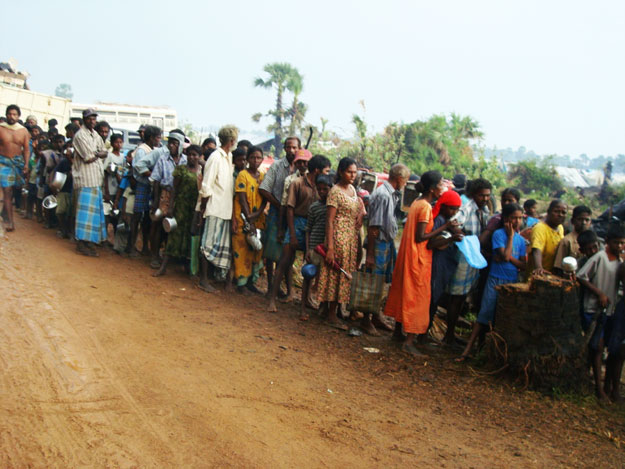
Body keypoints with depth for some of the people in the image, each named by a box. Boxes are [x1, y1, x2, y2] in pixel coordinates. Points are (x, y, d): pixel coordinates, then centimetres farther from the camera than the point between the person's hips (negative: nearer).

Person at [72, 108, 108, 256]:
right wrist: (98, 154, 3)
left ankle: (88, 239, 17)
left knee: (94, 209, 10)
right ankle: (81, 243, -7)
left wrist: (95, 153, -7)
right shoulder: (80, 135, -10)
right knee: (85, 209, -9)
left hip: (96, 179, 8)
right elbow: (88, 158, -16)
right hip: (85, 179, -8)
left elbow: (105, 153, 13)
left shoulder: (95, 135, 17)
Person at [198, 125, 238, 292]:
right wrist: (204, 206, -8)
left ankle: (219, 276, 25)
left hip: (226, 209, 8)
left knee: (222, 245, 14)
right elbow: (206, 186, -14)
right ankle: (203, 280, 4)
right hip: (214, 209, -8)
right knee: (209, 244, -2)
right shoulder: (216, 157, -13)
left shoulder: (228, 157, 13)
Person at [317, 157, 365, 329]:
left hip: (353, 238, 8)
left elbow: (359, 203, 32)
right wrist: (329, 248, -21)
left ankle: (338, 308, 21)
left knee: (347, 274, 11)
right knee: (337, 274, -4)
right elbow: (329, 220, -15)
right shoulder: (335, 191, -12)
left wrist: (361, 212, 7)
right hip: (339, 237, -8)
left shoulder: (352, 189, 11)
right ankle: (331, 315, 4)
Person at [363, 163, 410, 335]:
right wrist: (370, 254, -20)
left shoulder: (392, 194, 10)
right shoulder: (382, 195, -19)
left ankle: (377, 317, 30)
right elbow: (374, 226, -21)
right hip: (379, 242, -9)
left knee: (381, 282, 17)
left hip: (388, 243, 9)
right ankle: (366, 320, 13)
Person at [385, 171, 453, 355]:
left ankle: (398, 329, 32)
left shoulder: (416, 203, 10)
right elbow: (420, 237, -21)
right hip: (418, 257, -9)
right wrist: (445, 227, -21)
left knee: (403, 290, 18)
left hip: (408, 254, 9)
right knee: (418, 296, -4)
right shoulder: (426, 207, -18)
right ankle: (409, 341, -3)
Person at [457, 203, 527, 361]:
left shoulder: (521, 240, 7)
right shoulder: (499, 234, -6)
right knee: (484, 315, -6)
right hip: (496, 281, -4)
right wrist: (511, 236, -9)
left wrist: (506, 257, -12)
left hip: (513, 283, 4)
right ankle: (468, 350, -2)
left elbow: (523, 265, 3)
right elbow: (505, 255, -18)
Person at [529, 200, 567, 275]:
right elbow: (536, 251, -35)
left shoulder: (560, 227, 9)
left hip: (554, 275, 7)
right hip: (538, 275, -7)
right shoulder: (540, 228, -18)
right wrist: (538, 268, -51)